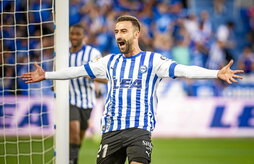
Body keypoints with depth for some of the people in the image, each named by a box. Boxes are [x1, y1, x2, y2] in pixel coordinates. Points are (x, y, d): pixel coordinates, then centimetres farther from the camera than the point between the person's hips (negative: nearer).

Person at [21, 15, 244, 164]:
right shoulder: (110, 62, 14)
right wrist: (46, 76, 24)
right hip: (111, 130, 4)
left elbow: (183, 70, -11)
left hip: (139, 129, -4)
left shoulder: (152, 60, 0)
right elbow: (79, 71, 22)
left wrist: (217, 74, -25)